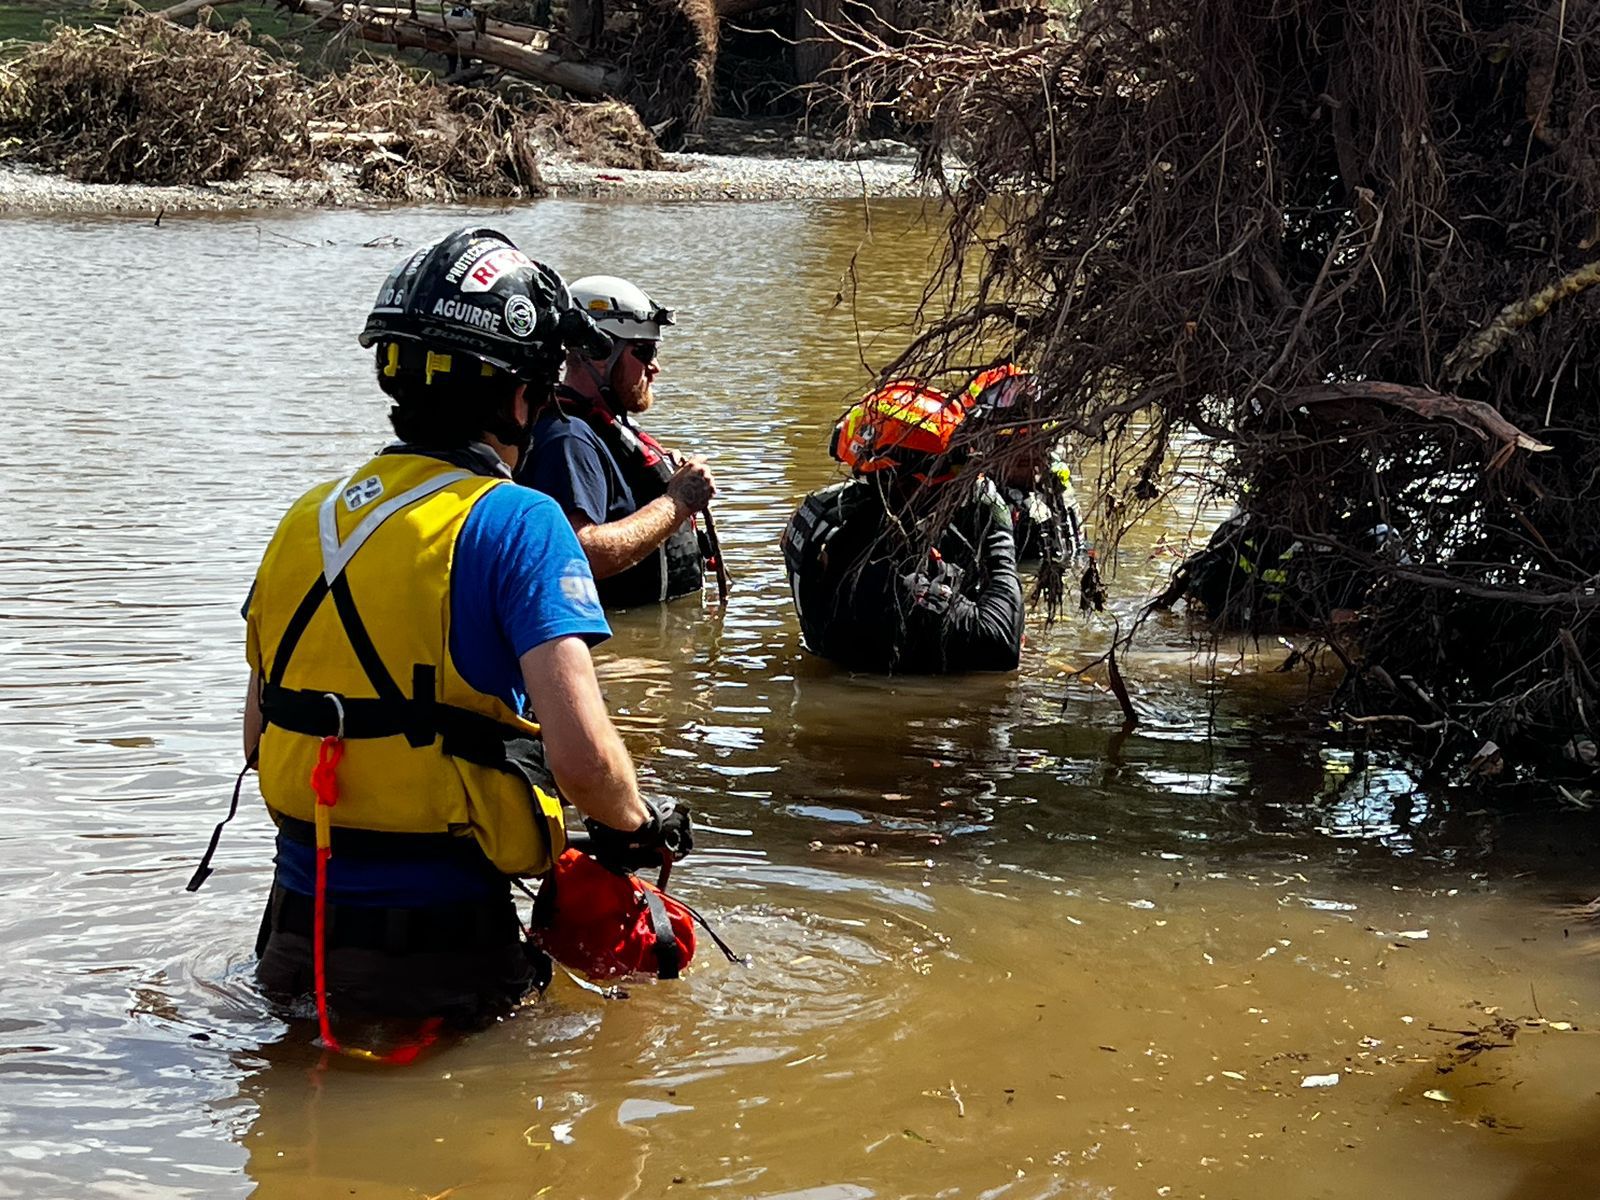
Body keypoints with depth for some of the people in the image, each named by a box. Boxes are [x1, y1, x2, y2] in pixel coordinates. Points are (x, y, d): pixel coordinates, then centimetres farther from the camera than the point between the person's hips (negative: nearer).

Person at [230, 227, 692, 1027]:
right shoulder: (516, 524, -10)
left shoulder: (306, 520, 9)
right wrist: (640, 829, 2)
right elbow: (580, 753, -18)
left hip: (296, 931, 6)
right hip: (441, 945, -6)